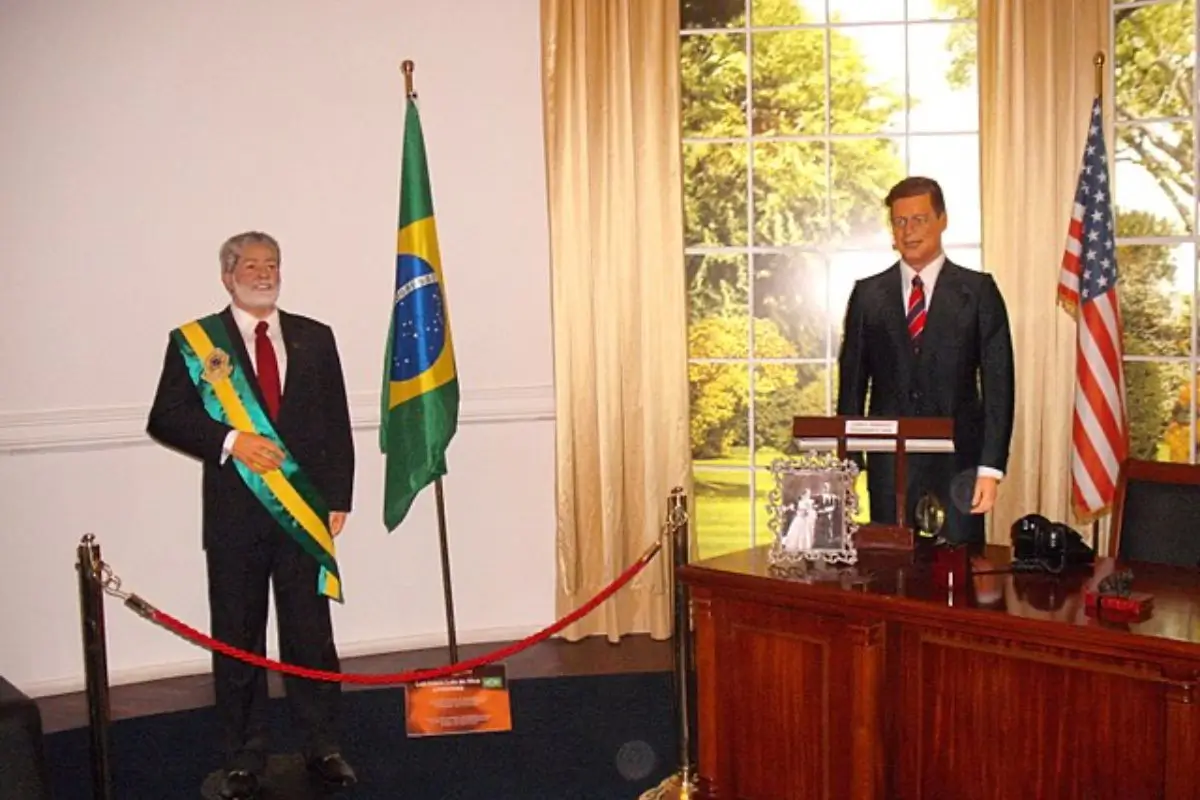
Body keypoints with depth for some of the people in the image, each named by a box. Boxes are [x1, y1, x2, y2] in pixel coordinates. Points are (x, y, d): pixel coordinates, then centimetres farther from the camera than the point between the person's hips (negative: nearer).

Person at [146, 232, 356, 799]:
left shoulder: (314, 339, 10)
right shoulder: (194, 342, 3)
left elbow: (337, 424, 9)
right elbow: (165, 420, -2)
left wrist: (338, 497, 3)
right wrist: (230, 441, -16)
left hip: (305, 508, 2)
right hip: (234, 513, -1)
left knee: (311, 634, 7)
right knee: (237, 639, 6)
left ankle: (322, 747, 20)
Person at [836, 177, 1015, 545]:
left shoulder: (978, 291, 2)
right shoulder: (867, 294, 7)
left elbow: (998, 383, -1)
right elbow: (852, 381, 8)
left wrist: (990, 468, -9)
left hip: (957, 462, -1)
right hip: (888, 463, 1)